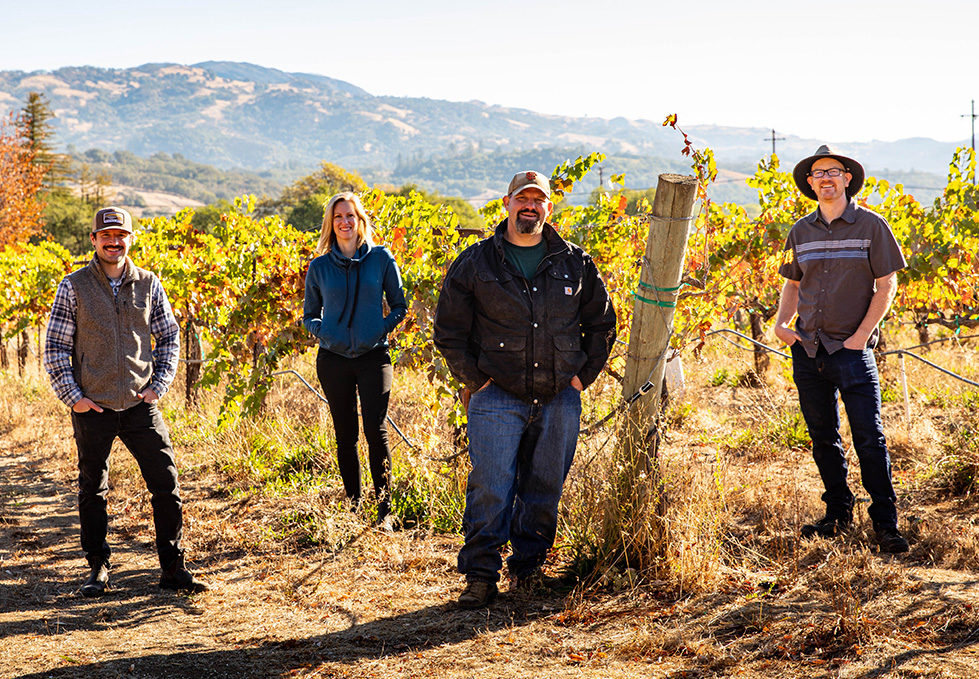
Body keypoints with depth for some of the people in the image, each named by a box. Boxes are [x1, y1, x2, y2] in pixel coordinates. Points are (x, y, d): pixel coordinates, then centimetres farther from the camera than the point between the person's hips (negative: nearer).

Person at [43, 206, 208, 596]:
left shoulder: (148, 285, 5)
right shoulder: (74, 287, -1)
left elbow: (169, 337, 13)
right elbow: (55, 347, 1)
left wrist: (158, 386, 3)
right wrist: (73, 396, -6)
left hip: (140, 404, 1)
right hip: (93, 407, -1)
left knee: (167, 484, -2)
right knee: (93, 490, 8)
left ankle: (173, 569, 7)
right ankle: (98, 569, 23)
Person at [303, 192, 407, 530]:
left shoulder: (381, 258, 3)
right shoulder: (319, 267, 7)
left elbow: (399, 305, 9)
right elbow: (309, 315, 16)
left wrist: (382, 328, -8)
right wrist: (323, 331, -5)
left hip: (373, 356, -2)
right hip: (333, 359, 2)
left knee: (376, 430, -10)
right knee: (345, 434, 7)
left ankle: (385, 510, -6)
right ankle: (352, 505, 17)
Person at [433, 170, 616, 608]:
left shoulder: (576, 264, 8)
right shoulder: (475, 263, 1)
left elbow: (602, 323, 18)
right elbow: (449, 330, 6)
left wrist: (584, 374, 8)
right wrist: (475, 379, -1)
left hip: (559, 399, 3)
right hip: (497, 397, -2)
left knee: (544, 490, 8)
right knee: (490, 489, -8)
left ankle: (528, 566, 23)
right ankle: (480, 576, 0)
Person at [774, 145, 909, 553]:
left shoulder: (871, 225, -2)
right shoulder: (801, 232, 10)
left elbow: (886, 285, -2)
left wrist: (860, 336, -10)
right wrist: (781, 324, 3)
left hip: (852, 348, -4)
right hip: (807, 349, 4)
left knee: (869, 438, -9)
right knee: (823, 438, 11)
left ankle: (885, 523, -1)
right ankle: (838, 515, 24)